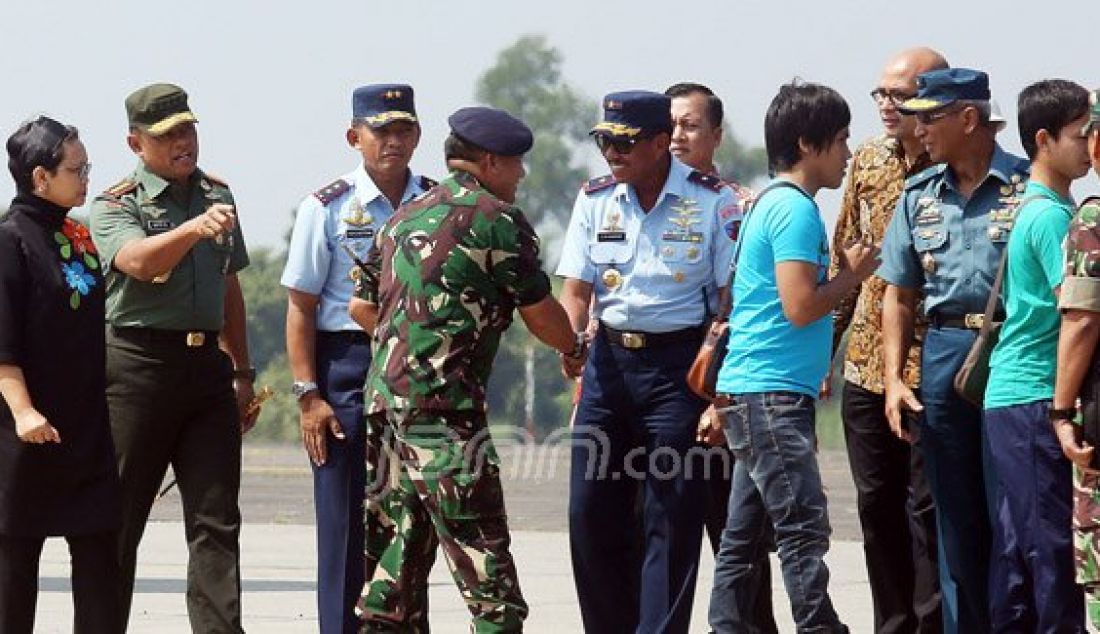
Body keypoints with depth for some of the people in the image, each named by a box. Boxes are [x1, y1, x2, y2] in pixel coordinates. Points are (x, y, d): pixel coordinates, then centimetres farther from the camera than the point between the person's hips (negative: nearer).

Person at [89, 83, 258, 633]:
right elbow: (138, 261, -25)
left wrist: (241, 372, 23)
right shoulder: (115, 206, -3)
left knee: (216, 521, -2)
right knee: (119, 517, 0)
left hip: (207, 363, 5)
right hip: (138, 365, -5)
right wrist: (193, 228, -42)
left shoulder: (215, 195, 16)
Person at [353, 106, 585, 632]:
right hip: (443, 404, -8)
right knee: (481, 550, -9)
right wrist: (575, 347, 23)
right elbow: (540, 313, 3)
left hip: (386, 394, 8)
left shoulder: (404, 218, 18)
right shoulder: (497, 218, -5)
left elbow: (362, 307, 21)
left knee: (404, 544, 13)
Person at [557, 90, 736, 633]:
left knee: (672, 518, -4)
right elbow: (576, 289, 7)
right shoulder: (595, 199, 7)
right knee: (590, 511, 4)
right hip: (609, 359, 5)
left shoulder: (711, 201, -5)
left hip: (678, 363, -4)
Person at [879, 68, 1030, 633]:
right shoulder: (919, 195, 12)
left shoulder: (1030, 184, -3)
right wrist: (894, 379, 5)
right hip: (944, 354, 4)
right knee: (957, 517, 9)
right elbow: (899, 294, 16)